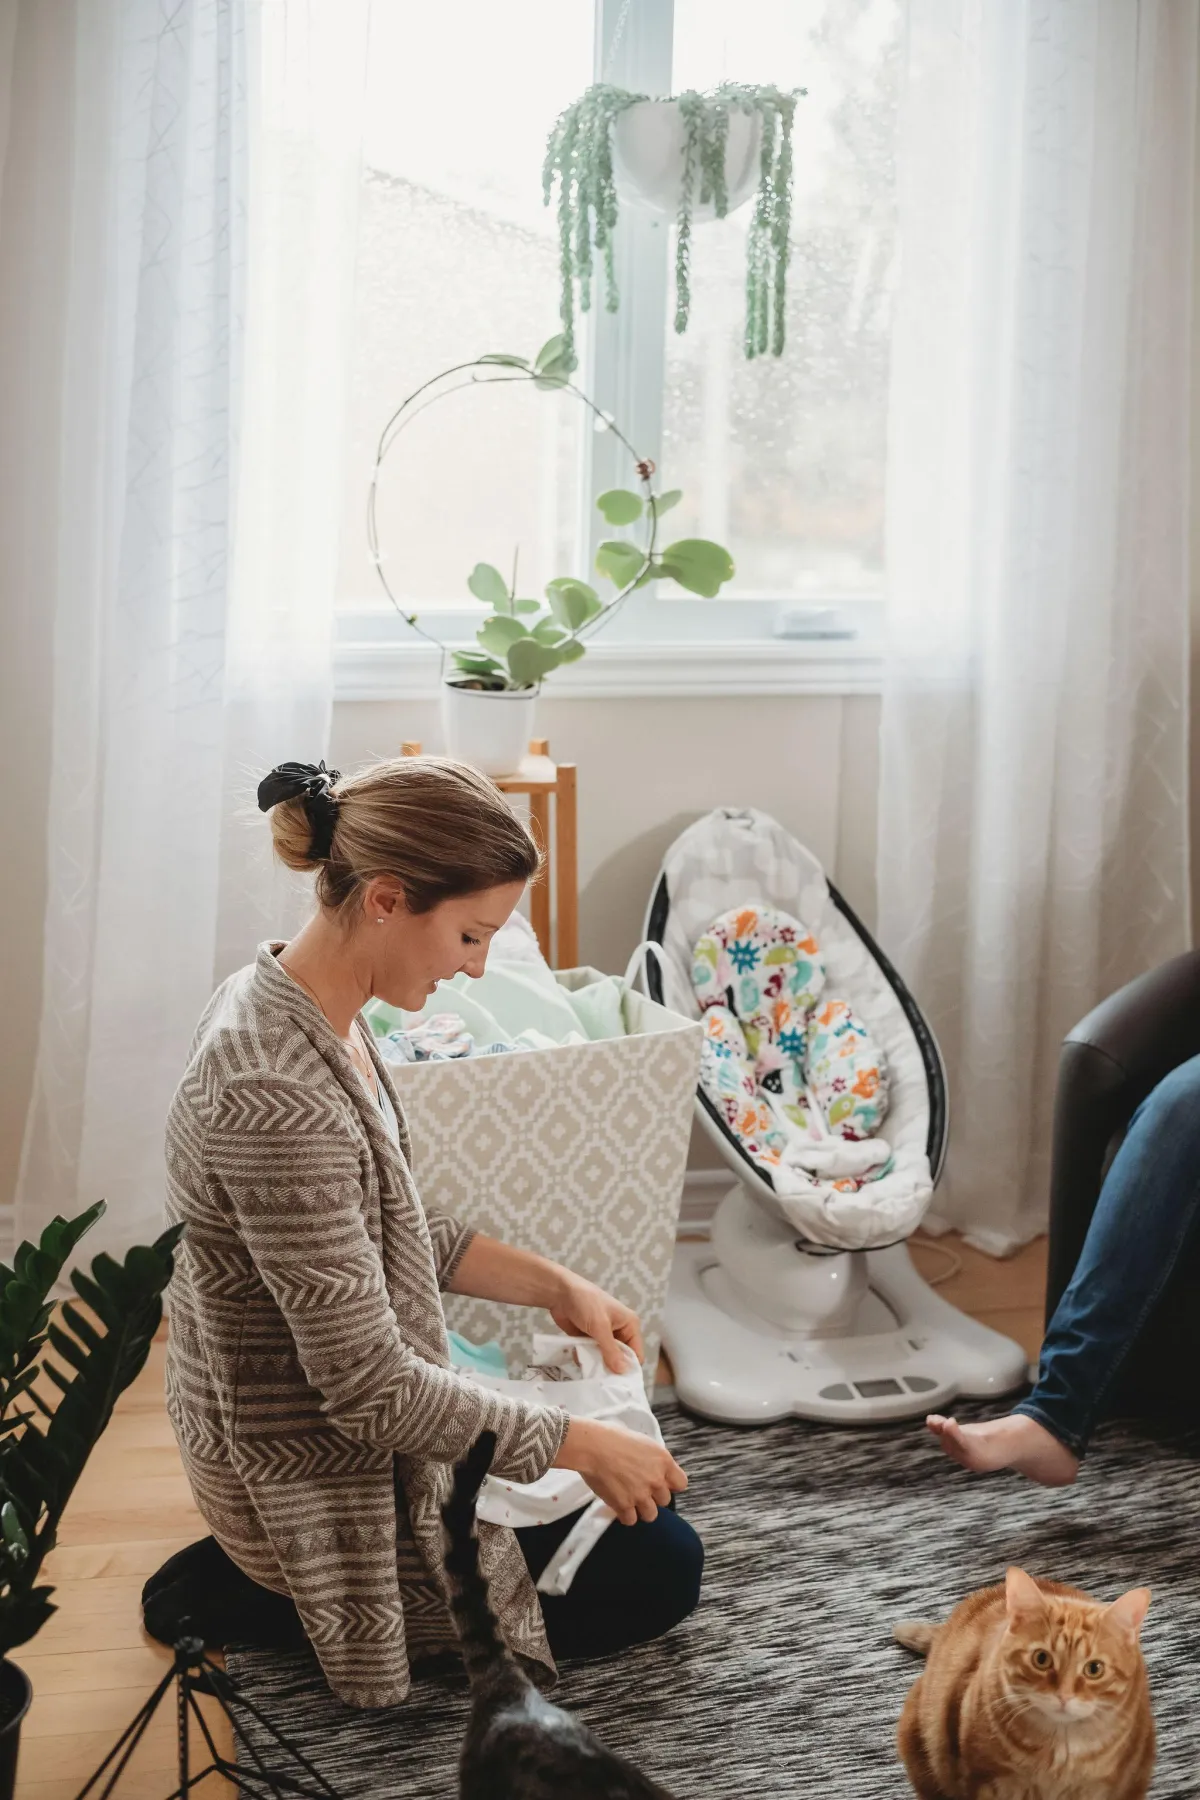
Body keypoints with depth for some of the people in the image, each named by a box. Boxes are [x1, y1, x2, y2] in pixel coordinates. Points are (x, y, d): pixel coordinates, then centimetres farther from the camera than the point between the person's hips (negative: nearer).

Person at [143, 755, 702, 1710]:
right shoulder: (277, 1097, -34)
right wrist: (578, 1444, -18)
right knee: (655, 1574, 5)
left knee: (644, 1487, 23)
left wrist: (555, 1285, 4)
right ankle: (245, 1599, 3)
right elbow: (371, 1390, -29)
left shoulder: (291, 1002, -3)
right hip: (320, 1478, -10)